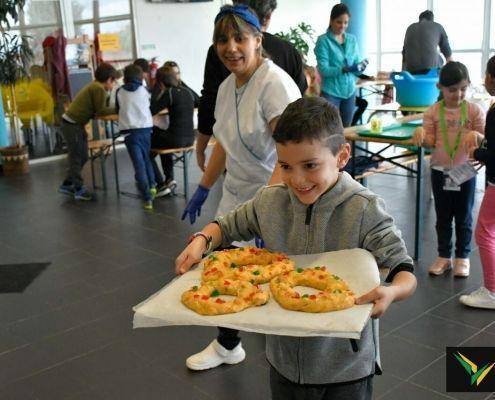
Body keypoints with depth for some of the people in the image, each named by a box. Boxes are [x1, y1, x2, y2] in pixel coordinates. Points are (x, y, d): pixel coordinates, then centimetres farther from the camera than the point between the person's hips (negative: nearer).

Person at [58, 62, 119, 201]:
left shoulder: (94, 86, 16)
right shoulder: (99, 88, -15)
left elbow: (95, 110, 11)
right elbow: (101, 111, -15)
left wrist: (113, 109, 2)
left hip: (75, 124, 10)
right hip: (72, 124, -10)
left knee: (82, 157, 15)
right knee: (77, 157, -3)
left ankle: (67, 185, 24)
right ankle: (79, 189, 3)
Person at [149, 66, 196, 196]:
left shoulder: (169, 93, -11)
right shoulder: (187, 92, 10)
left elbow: (151, 111, -10)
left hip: (176, 139, -7)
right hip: (190, 138, 7)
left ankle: (161, 185, 13)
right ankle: (169, 178, 32)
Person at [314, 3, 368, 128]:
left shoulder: (352, 39, 9)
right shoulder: (323, 41, -6)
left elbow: (356, 67, 9)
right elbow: (323, 69, -15)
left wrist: (360, 67, -14)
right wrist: (345, 69, -27)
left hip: (350, 91, 5)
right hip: (331, 92, -5)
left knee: (346, 128, 11)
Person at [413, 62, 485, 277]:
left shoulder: (474, 110, -4)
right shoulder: (433, 112, -2)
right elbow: (430, 140, -2)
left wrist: (476, 136, -26)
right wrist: (421, 135, -24)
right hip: (440, 171, 1)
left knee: (464, 217, 10)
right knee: (443, 217, 12)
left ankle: (462, 257, 24)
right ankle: (444, 256, 25)